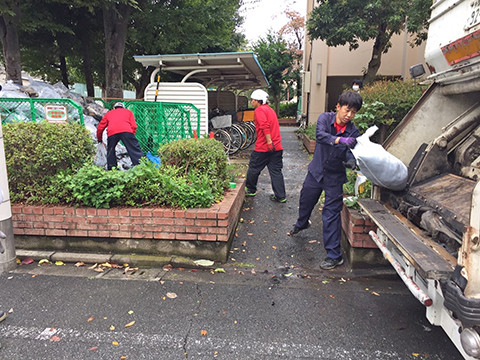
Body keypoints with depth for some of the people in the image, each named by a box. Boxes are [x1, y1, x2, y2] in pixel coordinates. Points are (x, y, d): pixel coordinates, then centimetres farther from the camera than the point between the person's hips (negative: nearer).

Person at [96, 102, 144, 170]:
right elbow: (134, 126, 19)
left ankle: (111, 169, 22)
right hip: (126, 131, -1)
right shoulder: (128, 111, 33)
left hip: (112, 132, 2)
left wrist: (99, 139, 46)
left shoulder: (109, 113, 36)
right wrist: (131, 136, 28)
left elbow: (100, 127, 33)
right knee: (135, 150, -3)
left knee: (110, 151, 21)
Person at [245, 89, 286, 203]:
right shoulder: (270, 109, 21)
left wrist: (269, 142, -25)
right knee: (276, 171, 7)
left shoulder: (259, 110, -7)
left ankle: (250, 190, 26)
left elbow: (265, 126, -22)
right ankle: (281, 196, 6)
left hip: (263, 147, -8)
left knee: (253, 169, 11)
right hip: (277, 147, 8)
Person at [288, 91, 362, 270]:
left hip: (335, 177, -2)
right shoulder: (325, 118, -13)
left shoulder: (353, 132, -13)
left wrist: (351, 161, -44)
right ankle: (301, 224, 56)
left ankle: (334, 255, 7)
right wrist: (339, 140, -49)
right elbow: (320, 135, -32)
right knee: (305, 201, 22)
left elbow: (350, 154, -20)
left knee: (331, 214, -4)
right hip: (316, 171, 2)